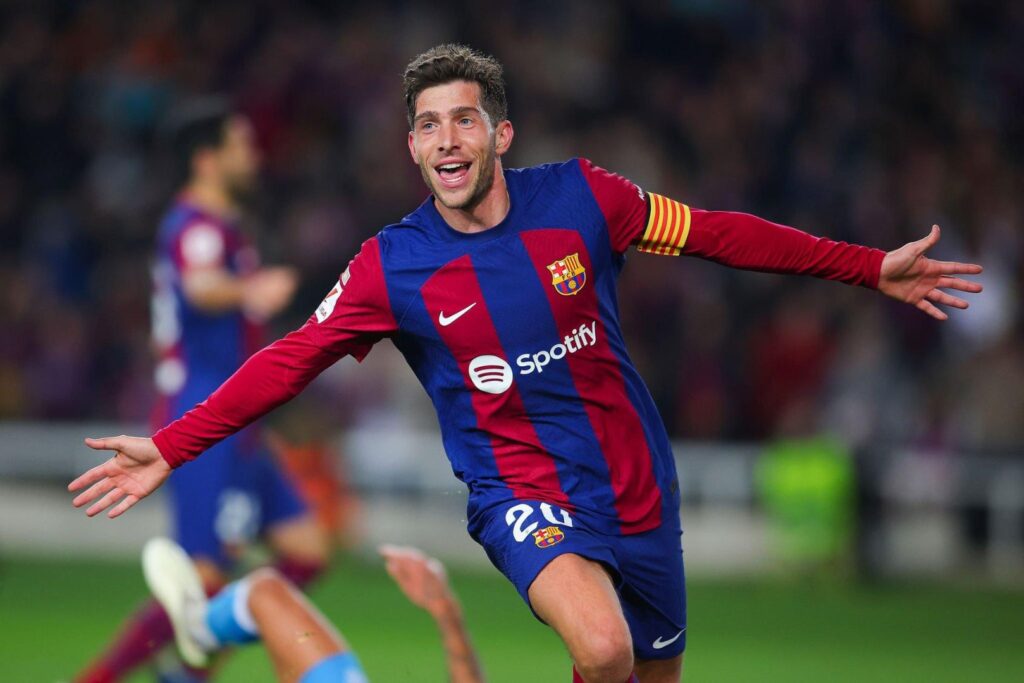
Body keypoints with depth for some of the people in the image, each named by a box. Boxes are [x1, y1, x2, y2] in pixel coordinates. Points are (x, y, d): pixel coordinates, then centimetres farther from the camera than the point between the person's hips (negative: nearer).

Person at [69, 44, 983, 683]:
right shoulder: (393, 266, -9)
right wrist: (171, 448, -12)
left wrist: (871, 268, 4)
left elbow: (716, 232, 3)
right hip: (521, 492, -3)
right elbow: (292, 360, -5)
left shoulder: (580, 197, -6)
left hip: (637, 485, 3)